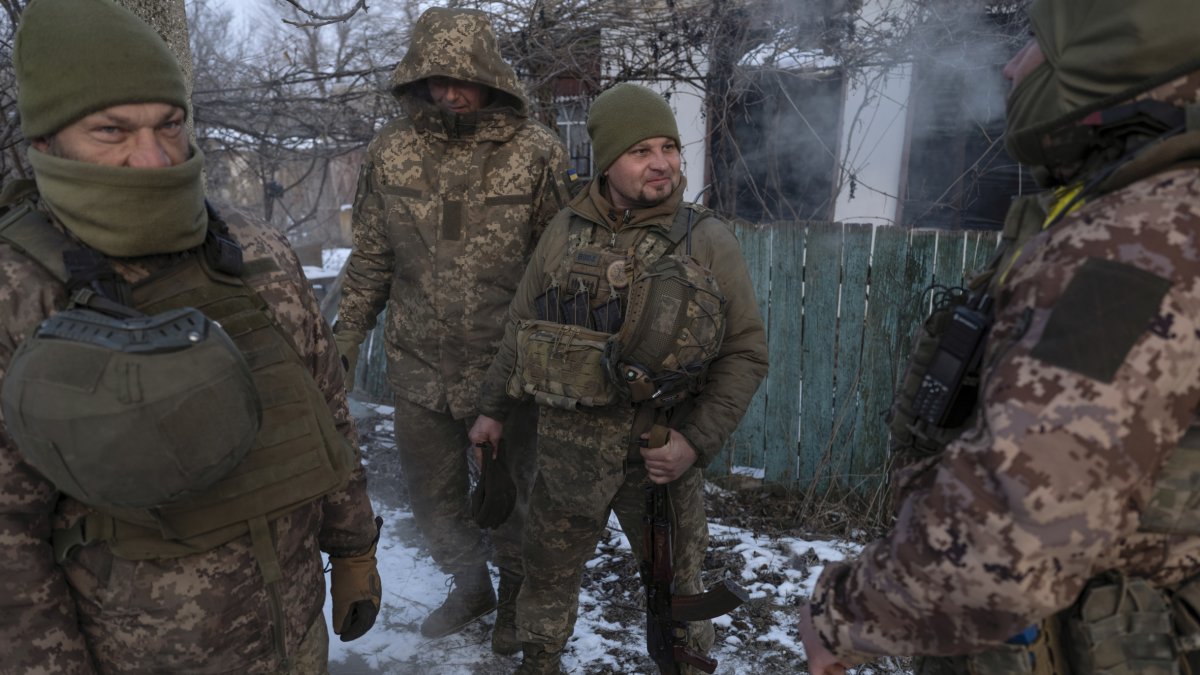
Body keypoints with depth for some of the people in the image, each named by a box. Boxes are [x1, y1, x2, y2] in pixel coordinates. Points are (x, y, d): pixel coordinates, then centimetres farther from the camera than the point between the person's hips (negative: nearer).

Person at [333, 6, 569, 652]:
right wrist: (341, 347, 7)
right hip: (419, 369, 3)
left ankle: (515, 596, 44)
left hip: (507, 372, -3)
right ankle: (469, 586, 47)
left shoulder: (536, 151, -11)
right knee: (434, 500, 18)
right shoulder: (391, 150, -1)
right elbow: (369, 262, 6)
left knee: (508, 499, 15)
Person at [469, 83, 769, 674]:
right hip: (567, 447, 2)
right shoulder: (566, 231, -1)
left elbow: (746, 353, -6)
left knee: (675, 581, 17)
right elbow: (521, 326, 10)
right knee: (548, 575, 20)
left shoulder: (708, 240, -6)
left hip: (661, 451, -1)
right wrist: (493, 408, 15)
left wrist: (697, 440, -14)